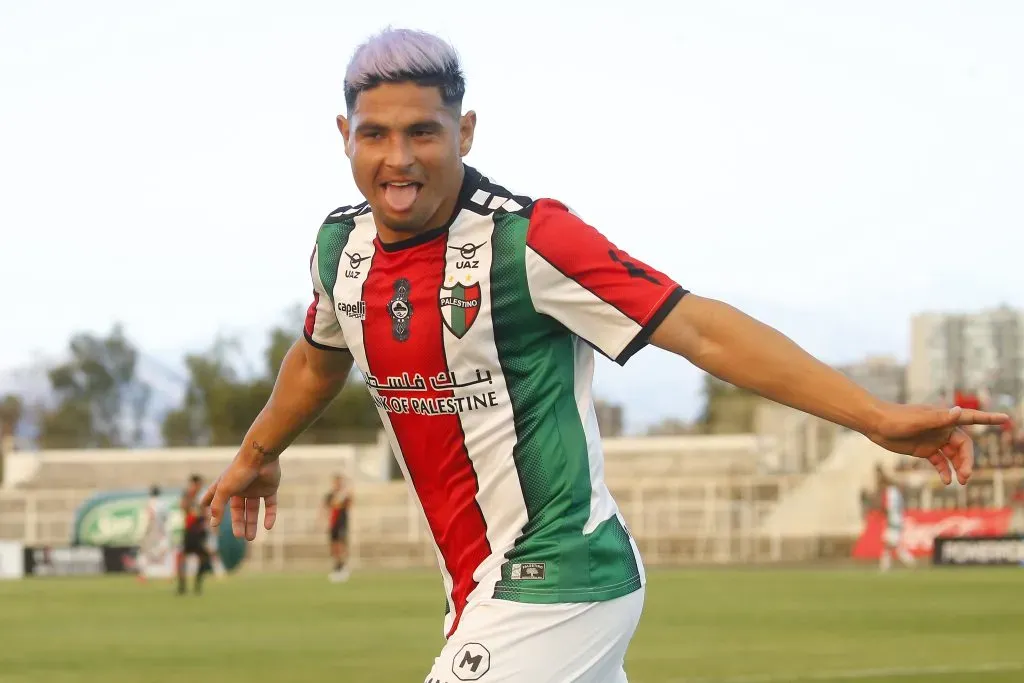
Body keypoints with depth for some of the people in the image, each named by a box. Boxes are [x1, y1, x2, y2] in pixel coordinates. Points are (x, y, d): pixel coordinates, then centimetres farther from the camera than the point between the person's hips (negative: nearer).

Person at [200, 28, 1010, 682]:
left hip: (551, 583, -7)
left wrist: (875, 415, -30)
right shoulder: (342, 246, 4)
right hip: (485, 591, 7)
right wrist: (259, 452, 45)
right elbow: (321, 357, 27)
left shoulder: (525, 238, -17)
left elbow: (699, 328, -22)